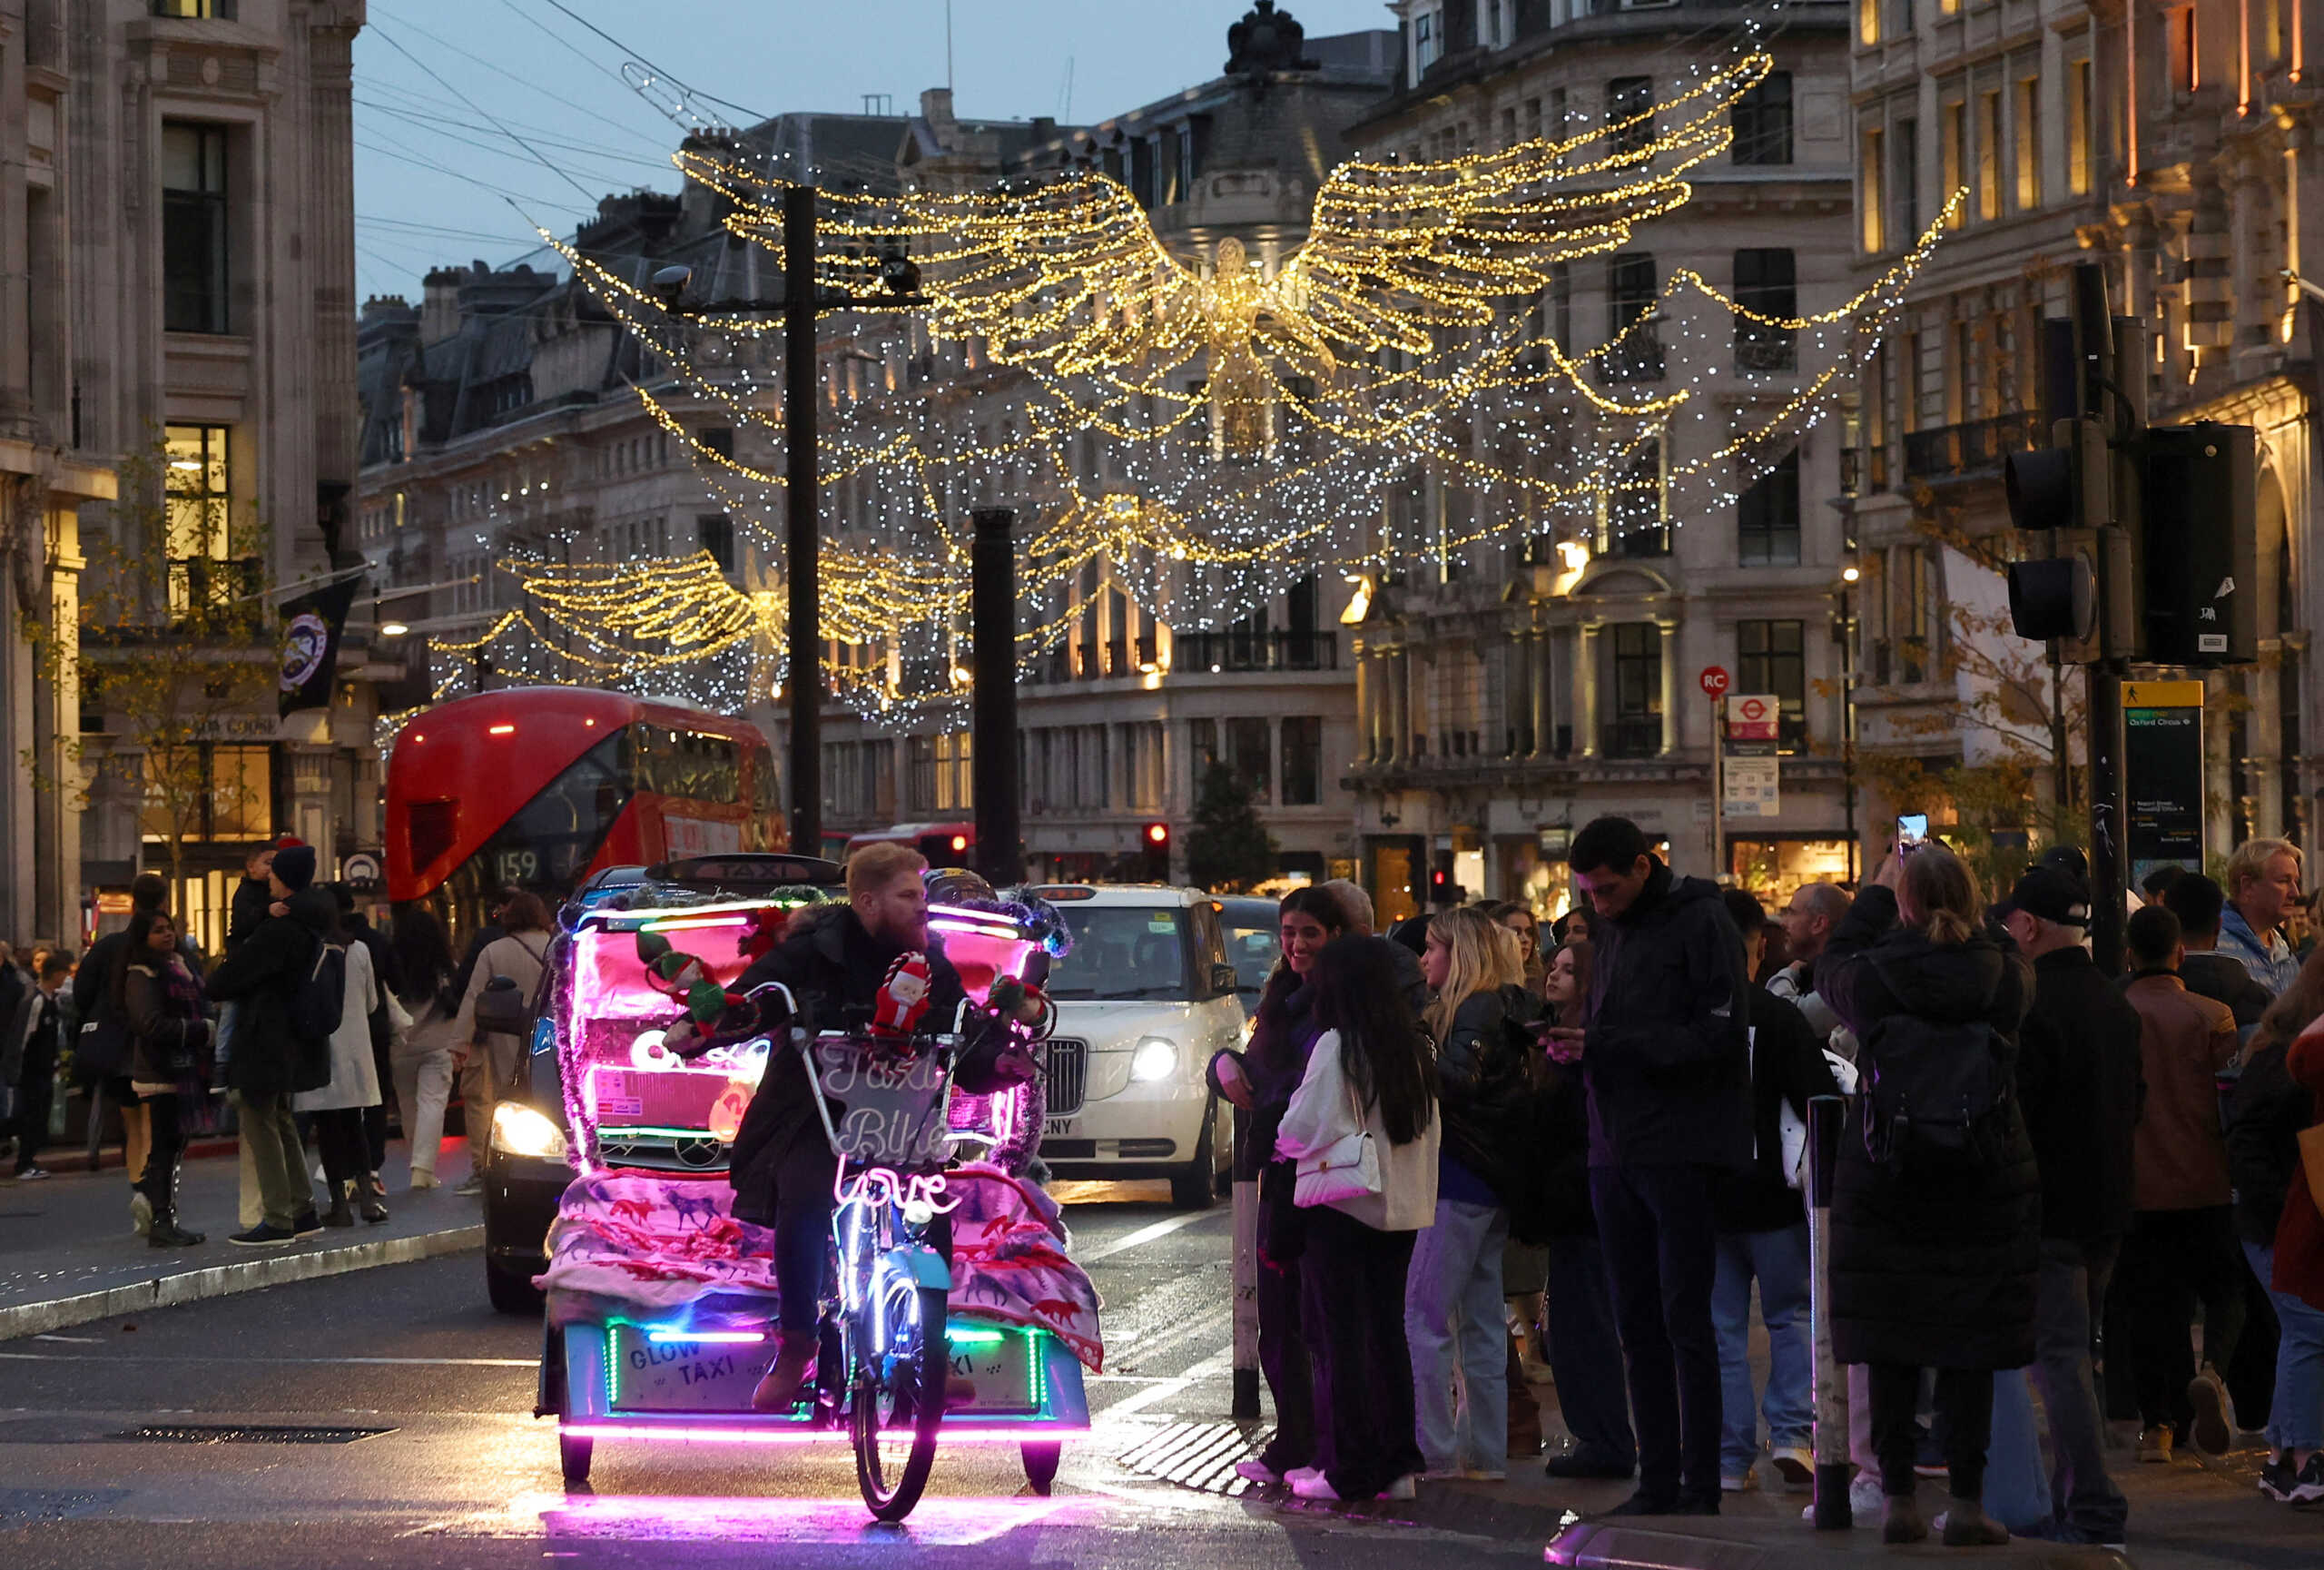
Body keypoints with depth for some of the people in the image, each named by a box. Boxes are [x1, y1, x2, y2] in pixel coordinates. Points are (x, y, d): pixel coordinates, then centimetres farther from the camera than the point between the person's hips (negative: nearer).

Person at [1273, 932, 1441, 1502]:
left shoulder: (1336, 1046, -12)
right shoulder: (1417, 1048, 7)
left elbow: (1307, 1128, -15)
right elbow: (1431, 1130, 13)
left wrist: (1284, 1140, 5)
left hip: (1342, 1210, -6)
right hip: (1402, 1208, 6)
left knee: (1339, 1335, 0)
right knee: (1387, 1332, 12)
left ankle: (1348, 1469, 0)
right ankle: (1397, 1463, 12)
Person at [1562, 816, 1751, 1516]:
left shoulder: (1700, 922, -8)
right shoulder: (1614, 931, 17)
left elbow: (1717, 1036, -16)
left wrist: (1612, 1045, -20)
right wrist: (1574, 1043, 0)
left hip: (1681, 1152, -8)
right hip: (1616, 1152, 8)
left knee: (1685, 1319, -6)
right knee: (1638, 1322, 8)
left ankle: (1700, 1485, -4)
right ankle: (1658, 1480, 12)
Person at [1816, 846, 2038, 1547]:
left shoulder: (1875, 976, -12)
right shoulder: (2002, 976, -8)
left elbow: (1831, 967, 12)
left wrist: (1877, 889, 20)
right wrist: (1965, 921, 19)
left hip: (1885, 1185, -1)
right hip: (1986, 1186, 1)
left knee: (1891, 1344, 6)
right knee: (1970, 1343, 5)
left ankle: (1898, 1496, 7)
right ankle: (1967, 1500, 3)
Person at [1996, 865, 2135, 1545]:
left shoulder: (2031, 1003, -17)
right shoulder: (2116, 1005, 11)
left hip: (2048, 1206, -8)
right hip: (2107, 1204, 8)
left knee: (2057, 1355, -7)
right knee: (2076, 1349, 17)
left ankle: (2093, 1507, -11)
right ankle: (2074, 1493, 21)